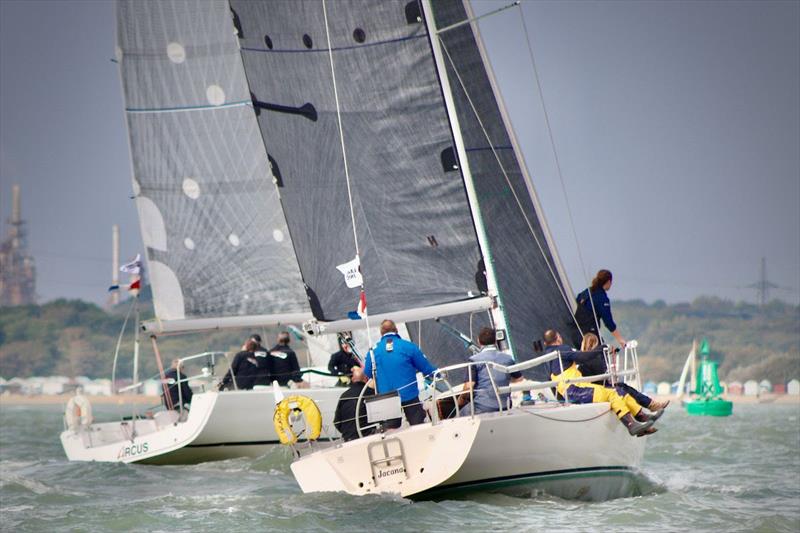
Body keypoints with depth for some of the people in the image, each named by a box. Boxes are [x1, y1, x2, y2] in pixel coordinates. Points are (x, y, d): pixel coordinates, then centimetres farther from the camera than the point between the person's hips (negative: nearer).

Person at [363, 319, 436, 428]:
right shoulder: (409, 346, -8)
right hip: (409, 395, -1)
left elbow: (368, 374, 7)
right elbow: (426, 368, -2)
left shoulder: (374, 351, -5)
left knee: (390, 430, 12)